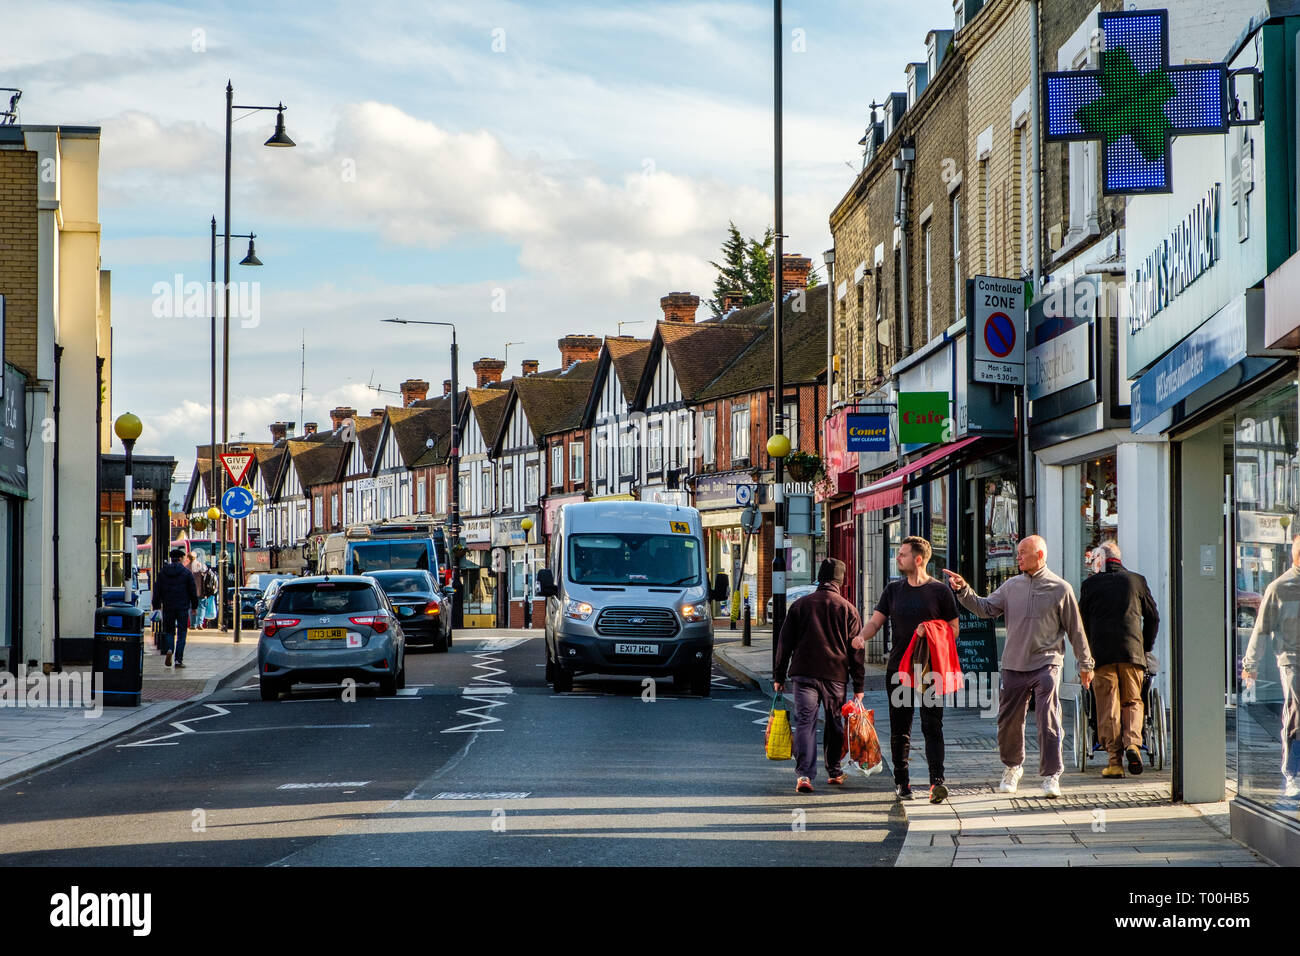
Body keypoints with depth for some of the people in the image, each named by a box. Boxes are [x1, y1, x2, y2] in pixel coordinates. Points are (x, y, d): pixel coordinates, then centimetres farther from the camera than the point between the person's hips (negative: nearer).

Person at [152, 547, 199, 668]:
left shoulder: (162, 572, 4)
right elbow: (193, 591, 0)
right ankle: (179, 660, 0)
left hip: (168, 607, 2)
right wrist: (194, 606, 9)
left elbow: (157, 591, 6)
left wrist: (156, 606, 13)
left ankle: (169, 649, -14)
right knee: (181, 633, 3)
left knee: (169, 631, 14)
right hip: (183, 607, -2)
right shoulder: (186, 572, -2)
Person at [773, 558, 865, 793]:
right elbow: (856, 650, 5)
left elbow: (785, 643, 7)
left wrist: (778, 676, 13)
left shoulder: (800, 605, 6)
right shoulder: (848, 610, 5)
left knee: (805, 723, -4)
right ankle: (834, 772, 23)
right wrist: (858, 686, 8)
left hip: (803, 672, 0)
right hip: (836, 675, 0)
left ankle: (804, 774, -16)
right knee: (834, 723, 14)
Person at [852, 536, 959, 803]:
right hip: (898, 668, 4)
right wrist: (862, 636, -14)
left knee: (932, 725, -10)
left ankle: (937, 781, -16)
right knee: (899, 728, 6)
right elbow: (876, 620, 8)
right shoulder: (893, 589, 12)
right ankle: (901, 781, 13)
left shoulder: (940, 591, 1)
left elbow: (953, 628, 3)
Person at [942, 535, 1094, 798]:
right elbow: (986, 608, 7)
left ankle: (1051, 776, -7)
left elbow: (1075, 629, 4)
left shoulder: (1061, 589, -1)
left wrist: (1085, 664, 7)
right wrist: (963, 590, -8)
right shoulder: (1011, 586, 9)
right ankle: (1012, 768, 30)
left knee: (1049, 721, -12)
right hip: (1014, 665, 4)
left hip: (1046, 665, -4)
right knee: (1009, 720, 9)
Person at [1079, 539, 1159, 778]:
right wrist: (1146, 647, 26)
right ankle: (1132, 742, -12)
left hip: (1102, 654, -1)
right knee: (1132, 701, 12)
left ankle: (1114, 760, -3)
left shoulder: (1090, 585, 5)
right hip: (1132, 651, 1)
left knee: (1108, 707, 2)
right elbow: (1153, 617, 15)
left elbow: (1082, 623, 9)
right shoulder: (1136, 581, 10)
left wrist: (1088, 653, 20)